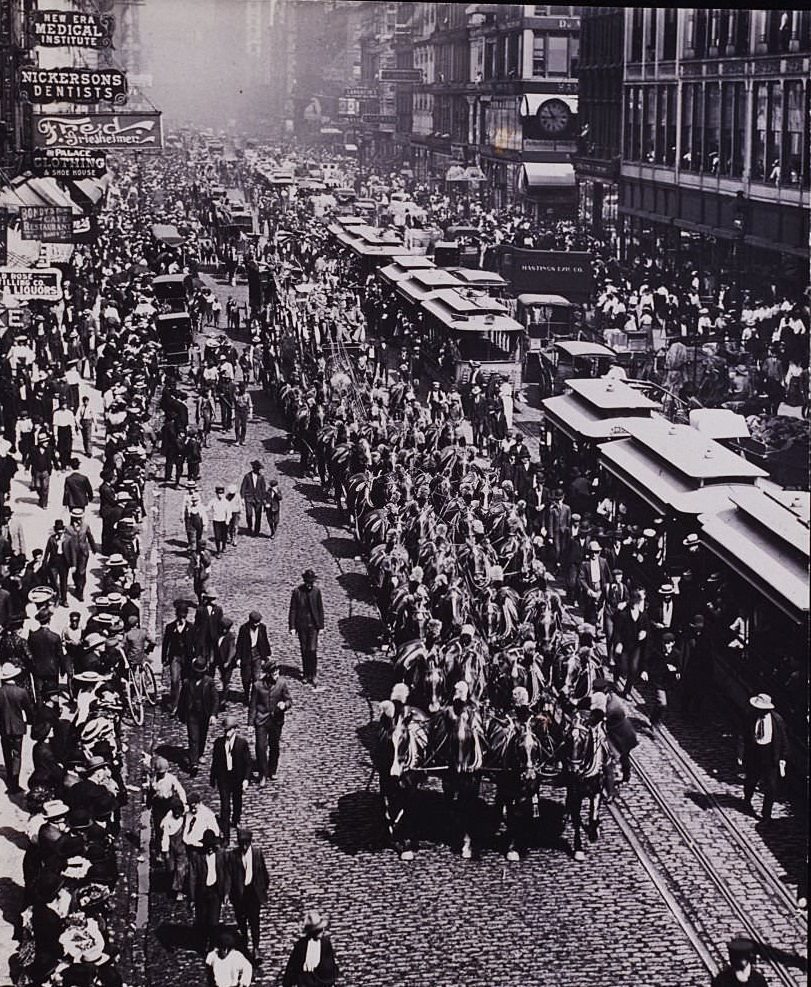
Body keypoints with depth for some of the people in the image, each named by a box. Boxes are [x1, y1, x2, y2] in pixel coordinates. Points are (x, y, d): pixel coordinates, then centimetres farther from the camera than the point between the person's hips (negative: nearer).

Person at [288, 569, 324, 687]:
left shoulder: (316, 591, -3)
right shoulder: (297, 591, -8)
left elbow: (320, 609, 4)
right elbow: (292, 610, -3)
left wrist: (321, 625, 4)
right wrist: (292, 626, -6)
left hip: (313, 625, 0)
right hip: (301, 625, 0)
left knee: (312, 650, -8)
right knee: (304, 650, 9)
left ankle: (313, 675, 4)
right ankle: (306, 674, 22)